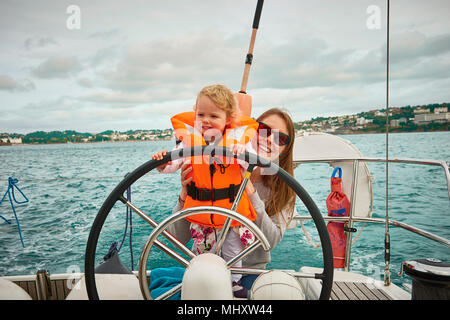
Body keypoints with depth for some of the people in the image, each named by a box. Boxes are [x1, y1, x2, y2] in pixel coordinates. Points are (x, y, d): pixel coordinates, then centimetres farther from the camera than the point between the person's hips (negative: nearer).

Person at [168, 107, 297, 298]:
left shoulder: (283, 189, -2)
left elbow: (271, 241, -17)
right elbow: (177, 239, -8)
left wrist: (250, 191, -24)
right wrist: (184, 196, -25)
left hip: (249, 272, 1)